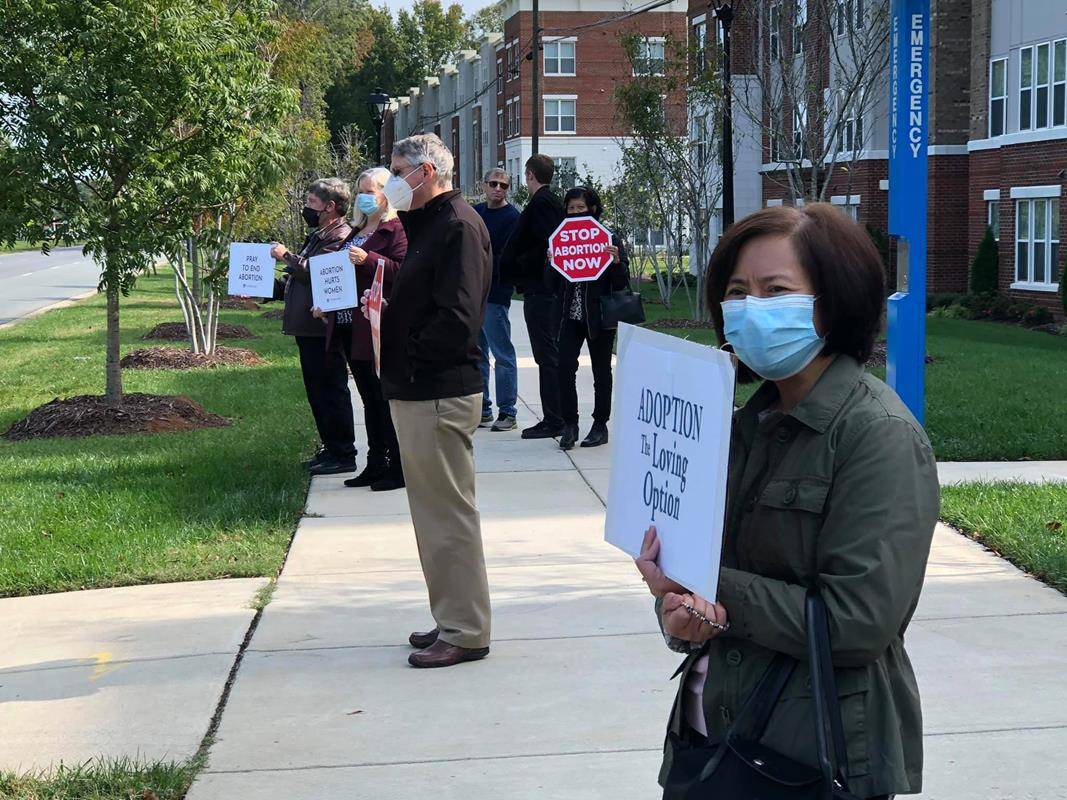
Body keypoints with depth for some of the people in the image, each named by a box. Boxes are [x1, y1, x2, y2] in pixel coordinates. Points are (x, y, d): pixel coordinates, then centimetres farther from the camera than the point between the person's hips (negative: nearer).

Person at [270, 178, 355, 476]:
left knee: (331, 391, -5)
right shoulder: (317, 236, 19)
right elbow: (297, 278, 24)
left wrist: (287, 256, -14)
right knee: (317, 391, 15)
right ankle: (330, 448, 24)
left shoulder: (340, 236, -13)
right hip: (308, 328, 10)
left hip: (324, 329, -10)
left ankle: (342, 454, 1)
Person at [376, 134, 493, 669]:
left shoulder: (459, 226, -14)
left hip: (440, 394, -10)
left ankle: (466, 631, 4)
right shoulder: (426, 224, 18)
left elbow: (457, 318, -23)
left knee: (449, 513, -4)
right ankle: (450, 619, 26)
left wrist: (412, 355, -13)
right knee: (433, 512, 16)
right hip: (414, 391, 10)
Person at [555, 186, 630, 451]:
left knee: (601, 371, 7)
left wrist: (617, 262, -20)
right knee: (565, 366, -10)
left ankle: (600, 425, 18)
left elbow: (622, 282, -2)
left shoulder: (609, 239, -2)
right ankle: (569, 424, -1)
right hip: (571, 315, 2)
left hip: (599, 317, -2)